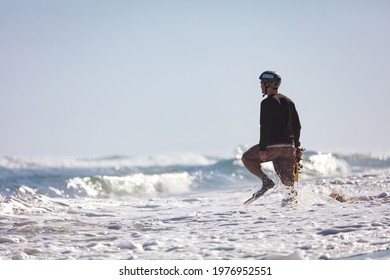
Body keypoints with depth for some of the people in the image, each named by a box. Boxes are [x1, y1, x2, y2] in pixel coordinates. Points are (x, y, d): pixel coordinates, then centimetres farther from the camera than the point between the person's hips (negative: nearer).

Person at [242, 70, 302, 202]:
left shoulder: (267, 102, -9)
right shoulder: (288, 101, 15)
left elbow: (265, 127, -17)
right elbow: (297, 126, 17)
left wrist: (262, 149, -18)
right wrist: (296, 147, 22)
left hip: (272, 146, -7)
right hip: (288, 146, 7)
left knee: (247, 158, 13)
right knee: (287, 180, 10)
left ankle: (266, 181, -1)